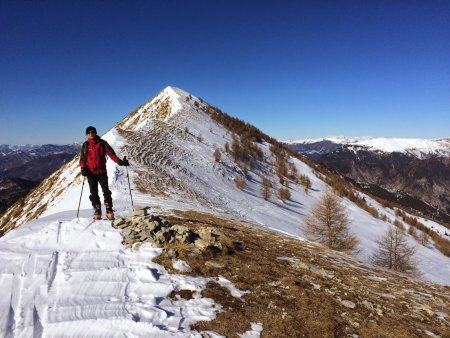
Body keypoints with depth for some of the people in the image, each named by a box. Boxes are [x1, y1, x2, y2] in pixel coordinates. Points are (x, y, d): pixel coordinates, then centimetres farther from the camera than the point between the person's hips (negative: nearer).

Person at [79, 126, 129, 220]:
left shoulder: (102, 143, 3)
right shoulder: (85, 145, 8)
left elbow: (111, 153, -2)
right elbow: (82, 158, 8)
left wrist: (120, 161, -15)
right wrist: (83, 168, -10)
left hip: (102, 171, -1)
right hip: (91, 173, 2)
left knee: (106, 191, -5)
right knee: (94, 193, 4)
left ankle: (109, 210, 0)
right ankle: (97, 210, 12)